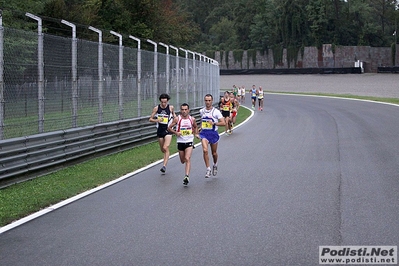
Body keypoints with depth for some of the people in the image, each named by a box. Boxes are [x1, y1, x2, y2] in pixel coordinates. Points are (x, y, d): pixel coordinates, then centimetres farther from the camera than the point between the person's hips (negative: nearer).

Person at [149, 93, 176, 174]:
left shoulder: (171, 107, -4)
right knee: (162, 149, 13)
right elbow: (150, 119, 1)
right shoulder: (156, 108, -3)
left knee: (166, 148, -18)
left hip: (168, 130, -3)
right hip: (160, 130, 3)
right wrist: (157, 120, -18)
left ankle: (164, 166, -19)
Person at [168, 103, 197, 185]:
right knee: (182, 161, 13)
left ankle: (187, 176, -22)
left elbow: (195, 127, 21)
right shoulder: (177, 119, -6)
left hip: (189, 142, -1)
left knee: (187, 159, -18)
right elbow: (169, 128, 0)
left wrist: (195, 133, 5)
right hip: (180, 142, 1)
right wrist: (175, 132, -15)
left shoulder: (192, 119, 0)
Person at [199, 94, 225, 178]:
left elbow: (223, 123, -13)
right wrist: (201, 128, 12)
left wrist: (214, 123, -25)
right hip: (204, 133, 2)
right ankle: (208, 169, -12)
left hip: (213, 133, -2)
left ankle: (215, 165, 42)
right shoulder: (201, 111, 5)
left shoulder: (216, 111, -9)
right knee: (205, 150, -19)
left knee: (214, 153, 12)